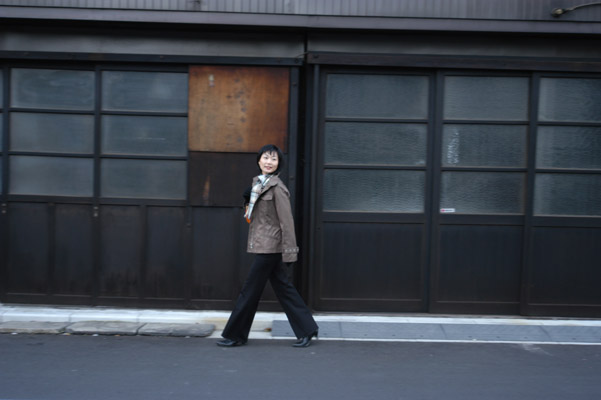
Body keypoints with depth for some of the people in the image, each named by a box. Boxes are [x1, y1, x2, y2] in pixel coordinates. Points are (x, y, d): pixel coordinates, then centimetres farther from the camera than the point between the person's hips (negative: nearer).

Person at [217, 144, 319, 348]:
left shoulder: (277, 188, -14)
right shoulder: (258, 183, 13)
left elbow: (286, 221, -16)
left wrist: (289, 252, -17)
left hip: (270, 247, -9)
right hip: (264, 246, 9)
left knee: (250, 290, 1)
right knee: (283, 288, 12)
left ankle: (235, 335, 14)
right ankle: (306, 330, 19)